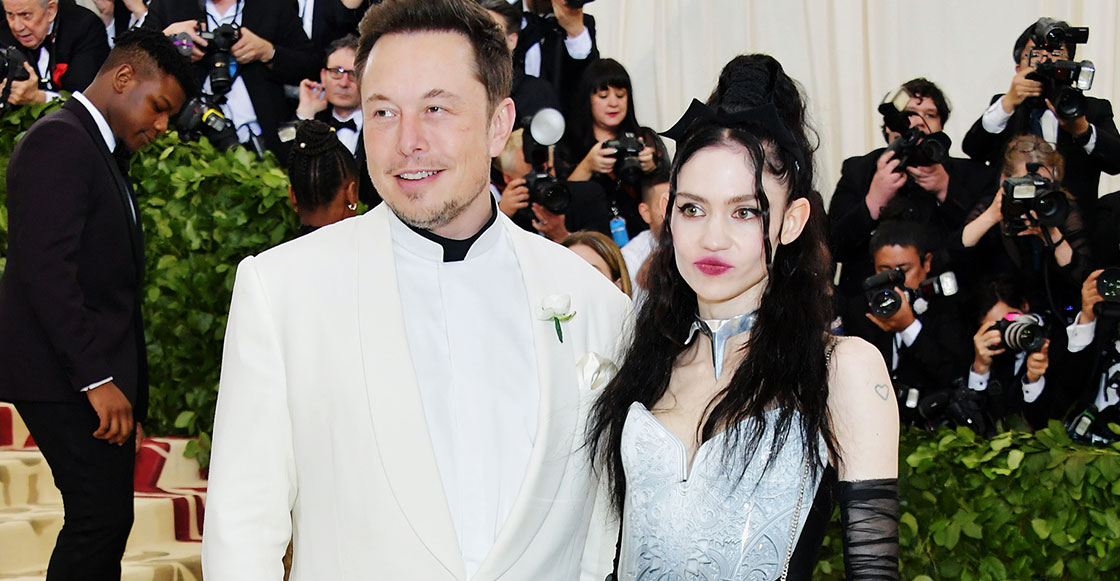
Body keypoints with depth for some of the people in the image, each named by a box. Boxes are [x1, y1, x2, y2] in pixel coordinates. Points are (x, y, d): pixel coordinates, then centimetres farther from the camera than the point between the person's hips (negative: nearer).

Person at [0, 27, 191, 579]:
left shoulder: (101, 150, 20)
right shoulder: (58, 141, -11)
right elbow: (45, 270, -20)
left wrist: (127, 382, 11)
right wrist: (96, 378, -23)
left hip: (98, 374, 10)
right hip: (66, 376, -10)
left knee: (106, 518, 8)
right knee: (102, 515, -12)